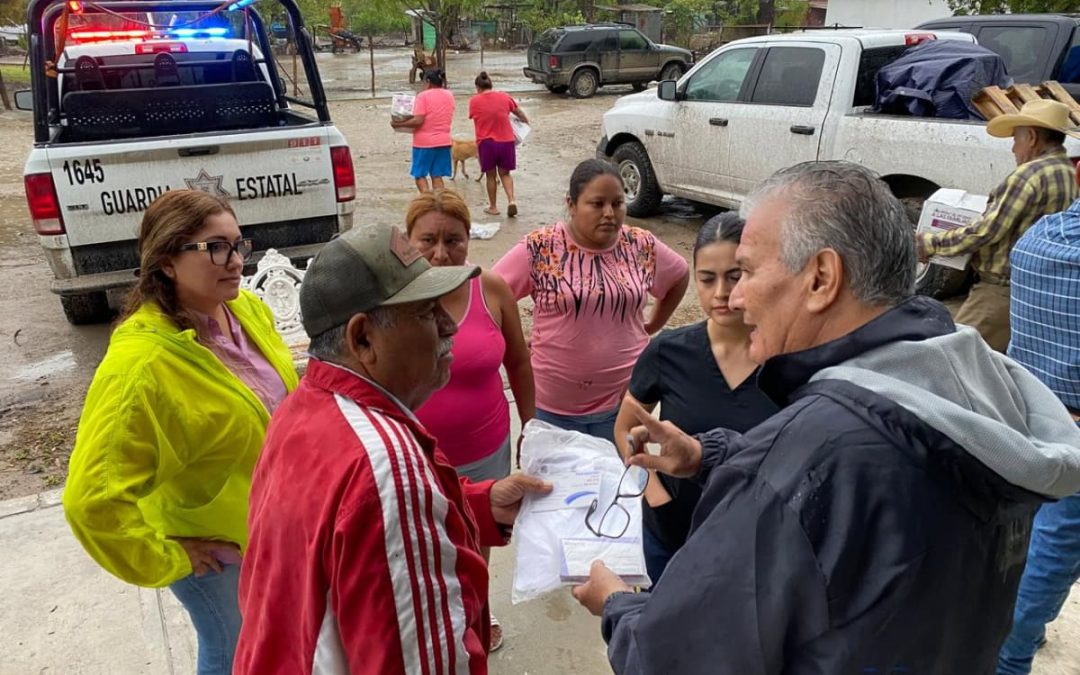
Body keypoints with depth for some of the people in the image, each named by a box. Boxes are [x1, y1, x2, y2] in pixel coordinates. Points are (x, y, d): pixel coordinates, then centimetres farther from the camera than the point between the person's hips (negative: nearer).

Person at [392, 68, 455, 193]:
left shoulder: (423, 96, -12)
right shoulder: (449, 95, 7)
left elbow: (418, 121, -19)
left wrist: (398, 124, -9)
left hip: (424, 142, -5)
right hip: (443, 141, 5)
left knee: (419, 175, 6)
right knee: (437, 176, 9)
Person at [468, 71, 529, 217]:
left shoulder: (474, 101, -4)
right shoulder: (504, 97, 3)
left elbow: (474, 118, 4)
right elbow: (519, 113, 14)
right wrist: (526, 122, 33)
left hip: (486, 142, -2)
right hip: (506, 140, 2)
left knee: (491, 175, 13)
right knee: (505, 173, 16)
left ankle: (493, 207, 20)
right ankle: (511, 200, -4)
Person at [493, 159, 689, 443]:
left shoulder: (642, 246, -2)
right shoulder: (539, 248, -12)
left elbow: (680, 277, 17)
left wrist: (653, 326, 12)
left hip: (625, 400, 2)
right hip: (554, 405, -2)